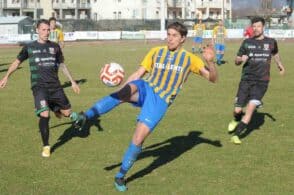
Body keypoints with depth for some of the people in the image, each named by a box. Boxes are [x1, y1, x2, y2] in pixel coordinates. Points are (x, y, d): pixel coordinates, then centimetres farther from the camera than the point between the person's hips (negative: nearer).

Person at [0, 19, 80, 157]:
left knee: (66, 113, 3)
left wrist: (72, 81, 18)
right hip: (39, 86, -3)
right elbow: (17, 62, 13)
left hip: (55, 85, 3)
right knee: (44, 115, -18)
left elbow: (62, 65, 19)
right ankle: (46, 147, -2)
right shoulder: (29, 47, 4)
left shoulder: (55, 47, 10)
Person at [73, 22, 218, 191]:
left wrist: (210, 62, -19)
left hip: (161, 100, -1)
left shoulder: (189, 59, 7)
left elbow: (213, 78, 2)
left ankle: (121, 176, 7)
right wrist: (120, 91, 3)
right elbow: (138, 74, 15)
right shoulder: (156, 52, 13)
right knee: (128, 89, -37)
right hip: (145, 89, 1)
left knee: (139, 137, -13)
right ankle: (86, 116, -42)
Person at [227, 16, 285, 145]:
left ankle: (236, 135, -15)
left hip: (261, 82, -1)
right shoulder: (247, 42, 3)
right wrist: (241, 59, -14)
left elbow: (275, 53, 28)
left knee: (251, 107, -19)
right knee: (237, 110, -1)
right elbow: (236, 61, 7)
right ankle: (236, 120, 37)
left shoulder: (271, 42, 4)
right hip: (246, 80, 1)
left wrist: (280, 65, 29)